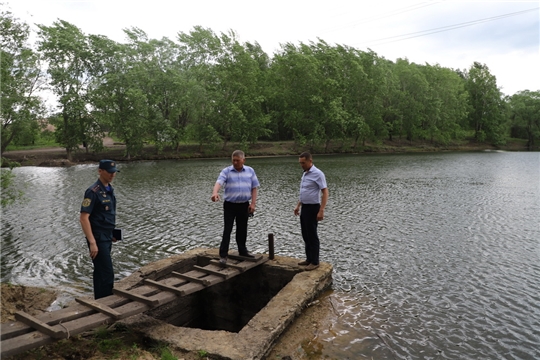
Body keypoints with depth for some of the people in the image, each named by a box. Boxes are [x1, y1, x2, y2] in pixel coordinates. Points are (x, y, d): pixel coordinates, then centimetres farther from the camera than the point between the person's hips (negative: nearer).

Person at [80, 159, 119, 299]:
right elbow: (84, 218, -21)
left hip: (106, 238, 9)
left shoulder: (109, 189, 9)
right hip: (98, 239, -8)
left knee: (100, 273, 17)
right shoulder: (93, 192, -17)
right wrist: (92, 243, -24)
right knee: (107, 275, -6)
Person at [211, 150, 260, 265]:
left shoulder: (250, 171, 4)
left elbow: (254, 188, 6)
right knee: (227, 230, -2)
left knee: (242, 230, 13)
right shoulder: (226, 171, -5)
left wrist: (253, 203, -3)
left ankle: (242, 250, 29)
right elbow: (219, 182, -23)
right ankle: (223, 255, 4)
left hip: (244, 205, 3)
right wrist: (215, 193, -43)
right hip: (229, 205, -3)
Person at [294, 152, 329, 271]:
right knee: (306, 235, 14)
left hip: (312, 208, -9)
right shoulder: (305, 174, 12)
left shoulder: (317, 174, -16)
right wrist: (298, 206, 19)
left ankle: (315, 261, 9)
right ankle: (309, 259, 24)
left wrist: (321, 211, -24)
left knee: (312, 235, -1)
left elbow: (325, 193, -19)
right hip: (304, 208, 9)